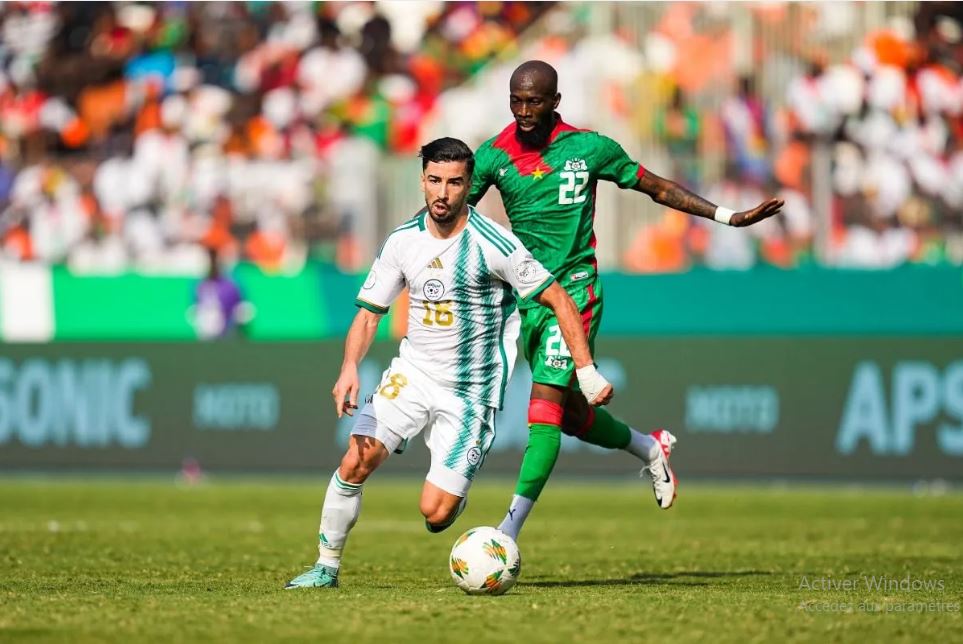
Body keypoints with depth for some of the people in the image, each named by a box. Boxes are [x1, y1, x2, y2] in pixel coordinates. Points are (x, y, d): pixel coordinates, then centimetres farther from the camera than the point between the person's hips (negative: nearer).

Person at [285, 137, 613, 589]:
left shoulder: (494, 245, -16)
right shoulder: (403, 241, -2)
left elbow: (560, 301, -9)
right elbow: (369, 312, 5)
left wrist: (587, 373, -13)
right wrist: (349, 369, -14)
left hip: (470, 394, -4)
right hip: (413, 374, 4)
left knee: (434, 514, -11)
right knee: (355, 463, -15)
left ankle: (454, 493, 26)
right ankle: (326, 567, 2)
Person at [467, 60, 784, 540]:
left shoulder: (589, 148, -5)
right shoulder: (494, 155, 1)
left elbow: (658, 188, 5)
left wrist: (730, 217, 3)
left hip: (574, 289, -4)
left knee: (546, 405, -15)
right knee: (569, 413, 12)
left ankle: (508, 534, -18)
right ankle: (651, 449, 42)